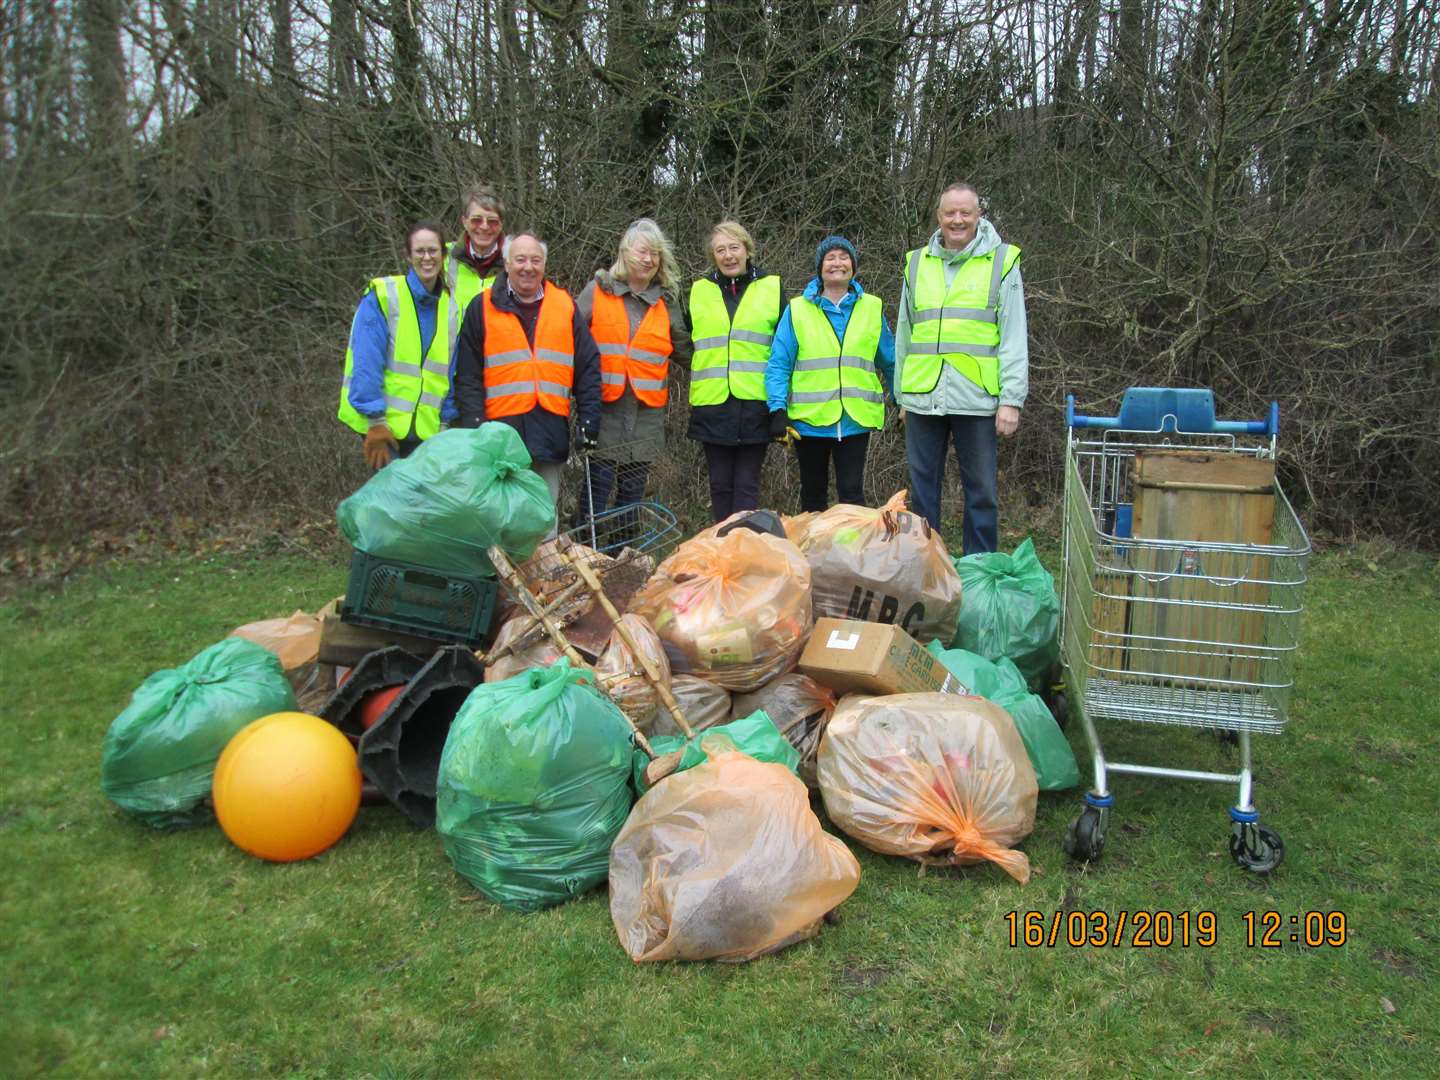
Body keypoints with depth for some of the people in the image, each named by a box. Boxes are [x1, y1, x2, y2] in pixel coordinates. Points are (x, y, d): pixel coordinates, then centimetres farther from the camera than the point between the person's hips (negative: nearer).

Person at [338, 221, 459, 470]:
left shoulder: (451, 307, 10)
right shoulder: (382, 297, -6)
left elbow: (452, 372, 12)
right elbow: (366, 364, -12)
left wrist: (446, 421, 5)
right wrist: (375, 420, -16)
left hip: (427, 429, 4)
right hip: (384, 424, -4)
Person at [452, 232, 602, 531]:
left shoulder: (565, 305, 11)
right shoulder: (483, 307, 6)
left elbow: (588, 367, 11)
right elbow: (467, 375, 2)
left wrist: (588, 420, 4)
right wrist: (474, 425, -7)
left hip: (551, 429, 2)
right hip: (502, 426, -2)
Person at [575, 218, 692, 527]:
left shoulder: (667, 302, 12)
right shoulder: (597, 291, 3)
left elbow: (684, 350, 18)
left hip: (646, 412, 3)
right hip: (604, 408, -3)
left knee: (633, 490, 10)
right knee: (598, 487, -5)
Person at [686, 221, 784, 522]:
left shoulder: (772, 288, 7)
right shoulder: (699, 291, 11)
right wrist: (706, 370, 14)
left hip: (755, 402, -2)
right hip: (712, 403, 2)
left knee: (747, 484, 0)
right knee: (720, 484, 8)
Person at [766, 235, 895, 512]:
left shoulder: (872, 308, 6)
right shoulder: (797, 310, 0)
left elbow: (890, 362, 12)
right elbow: (779, 365, -4)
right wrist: (778, 409, -14)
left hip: (855, 420, 0)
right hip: (809, 419, 0)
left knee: (852, 493, -1)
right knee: (813, 496, 12)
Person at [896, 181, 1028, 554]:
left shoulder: (1001, 261, 3)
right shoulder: (917, 263, 12)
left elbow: (1014, 337, -1)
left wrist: (1011, 399, -8)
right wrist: (903, 396, 12)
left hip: (976, 399, -3)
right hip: (923, 399, 3)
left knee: (981, 492, 4)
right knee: (922, 491, 9)